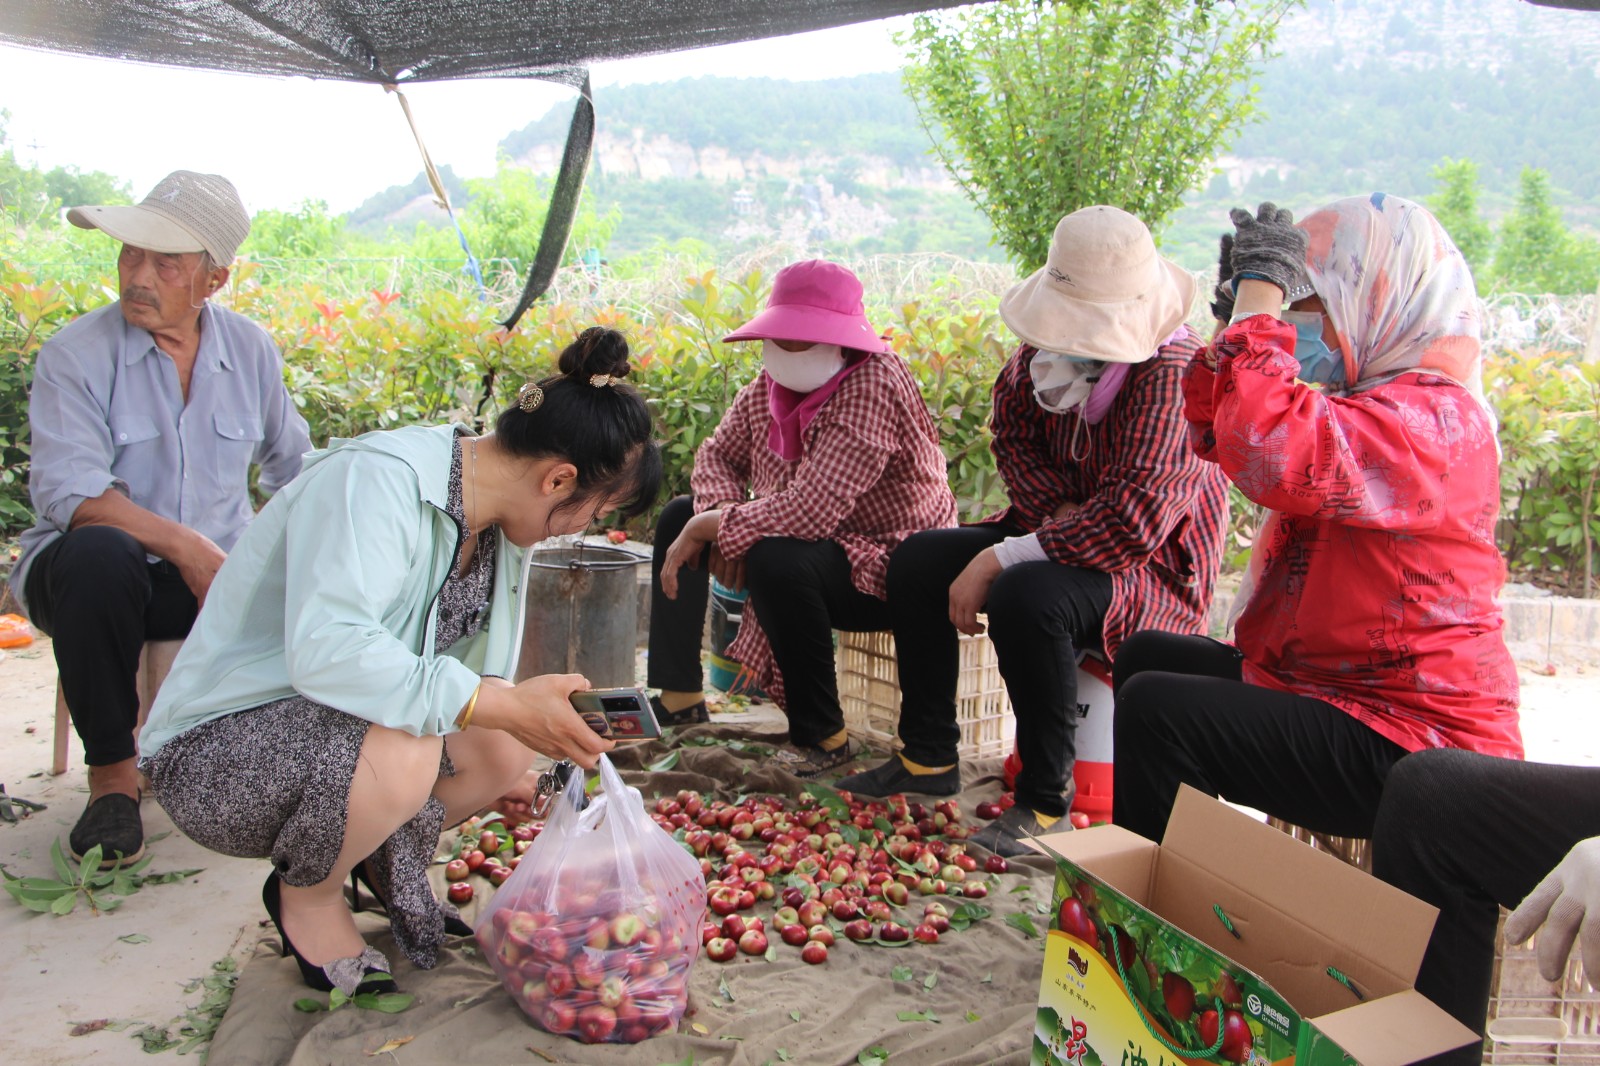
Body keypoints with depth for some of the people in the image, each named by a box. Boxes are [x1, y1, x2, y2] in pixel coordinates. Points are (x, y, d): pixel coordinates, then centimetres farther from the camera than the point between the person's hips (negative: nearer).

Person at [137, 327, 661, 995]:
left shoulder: (497, 519, 1)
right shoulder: (376, 482, -28)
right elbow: (323, 649, -41)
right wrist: (500, 705, -41)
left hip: (342, 720, 8)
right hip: (212, 752, -8)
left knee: (506, 747, -10)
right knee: (399, 753, -35)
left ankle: (384, 862, 19)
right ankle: (305, 895, -1)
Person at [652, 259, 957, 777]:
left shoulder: (871, 386, -27)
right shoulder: (772, 380, -1)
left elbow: (811, 510, -36)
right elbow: (718, 455, 6)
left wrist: (713, 528, -26)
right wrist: (723, 516, -16)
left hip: (888, 572, -9)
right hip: (811, 545, 9)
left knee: (775, 559, -37)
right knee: (678, 516, 8)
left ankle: (823, 737, -18)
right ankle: (679, 696, 13)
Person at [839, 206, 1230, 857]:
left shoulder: (1171, 371, -28)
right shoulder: (1052, 345, -6)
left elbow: (1132, 518, -35)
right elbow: (1013, 425, 7)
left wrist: (1000, 558, -32)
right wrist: (1057, 509, -12)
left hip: (1152, 568, -8)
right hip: (1065, 534, 8)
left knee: (1025, 597, -36)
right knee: (917, 562, -3)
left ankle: (1046, 801, -18)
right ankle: (928, 758, 8)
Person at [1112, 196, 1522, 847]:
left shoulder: (1434, 416, -20)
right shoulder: (1366, 399, 13)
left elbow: (1273, 454, -40)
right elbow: (1218, 434, 22)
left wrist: (1261, 300, -26)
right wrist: (1239, 317, 6)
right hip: (1319, 682, 11)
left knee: (1155, 710, -25)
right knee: (1147, 657, 19)